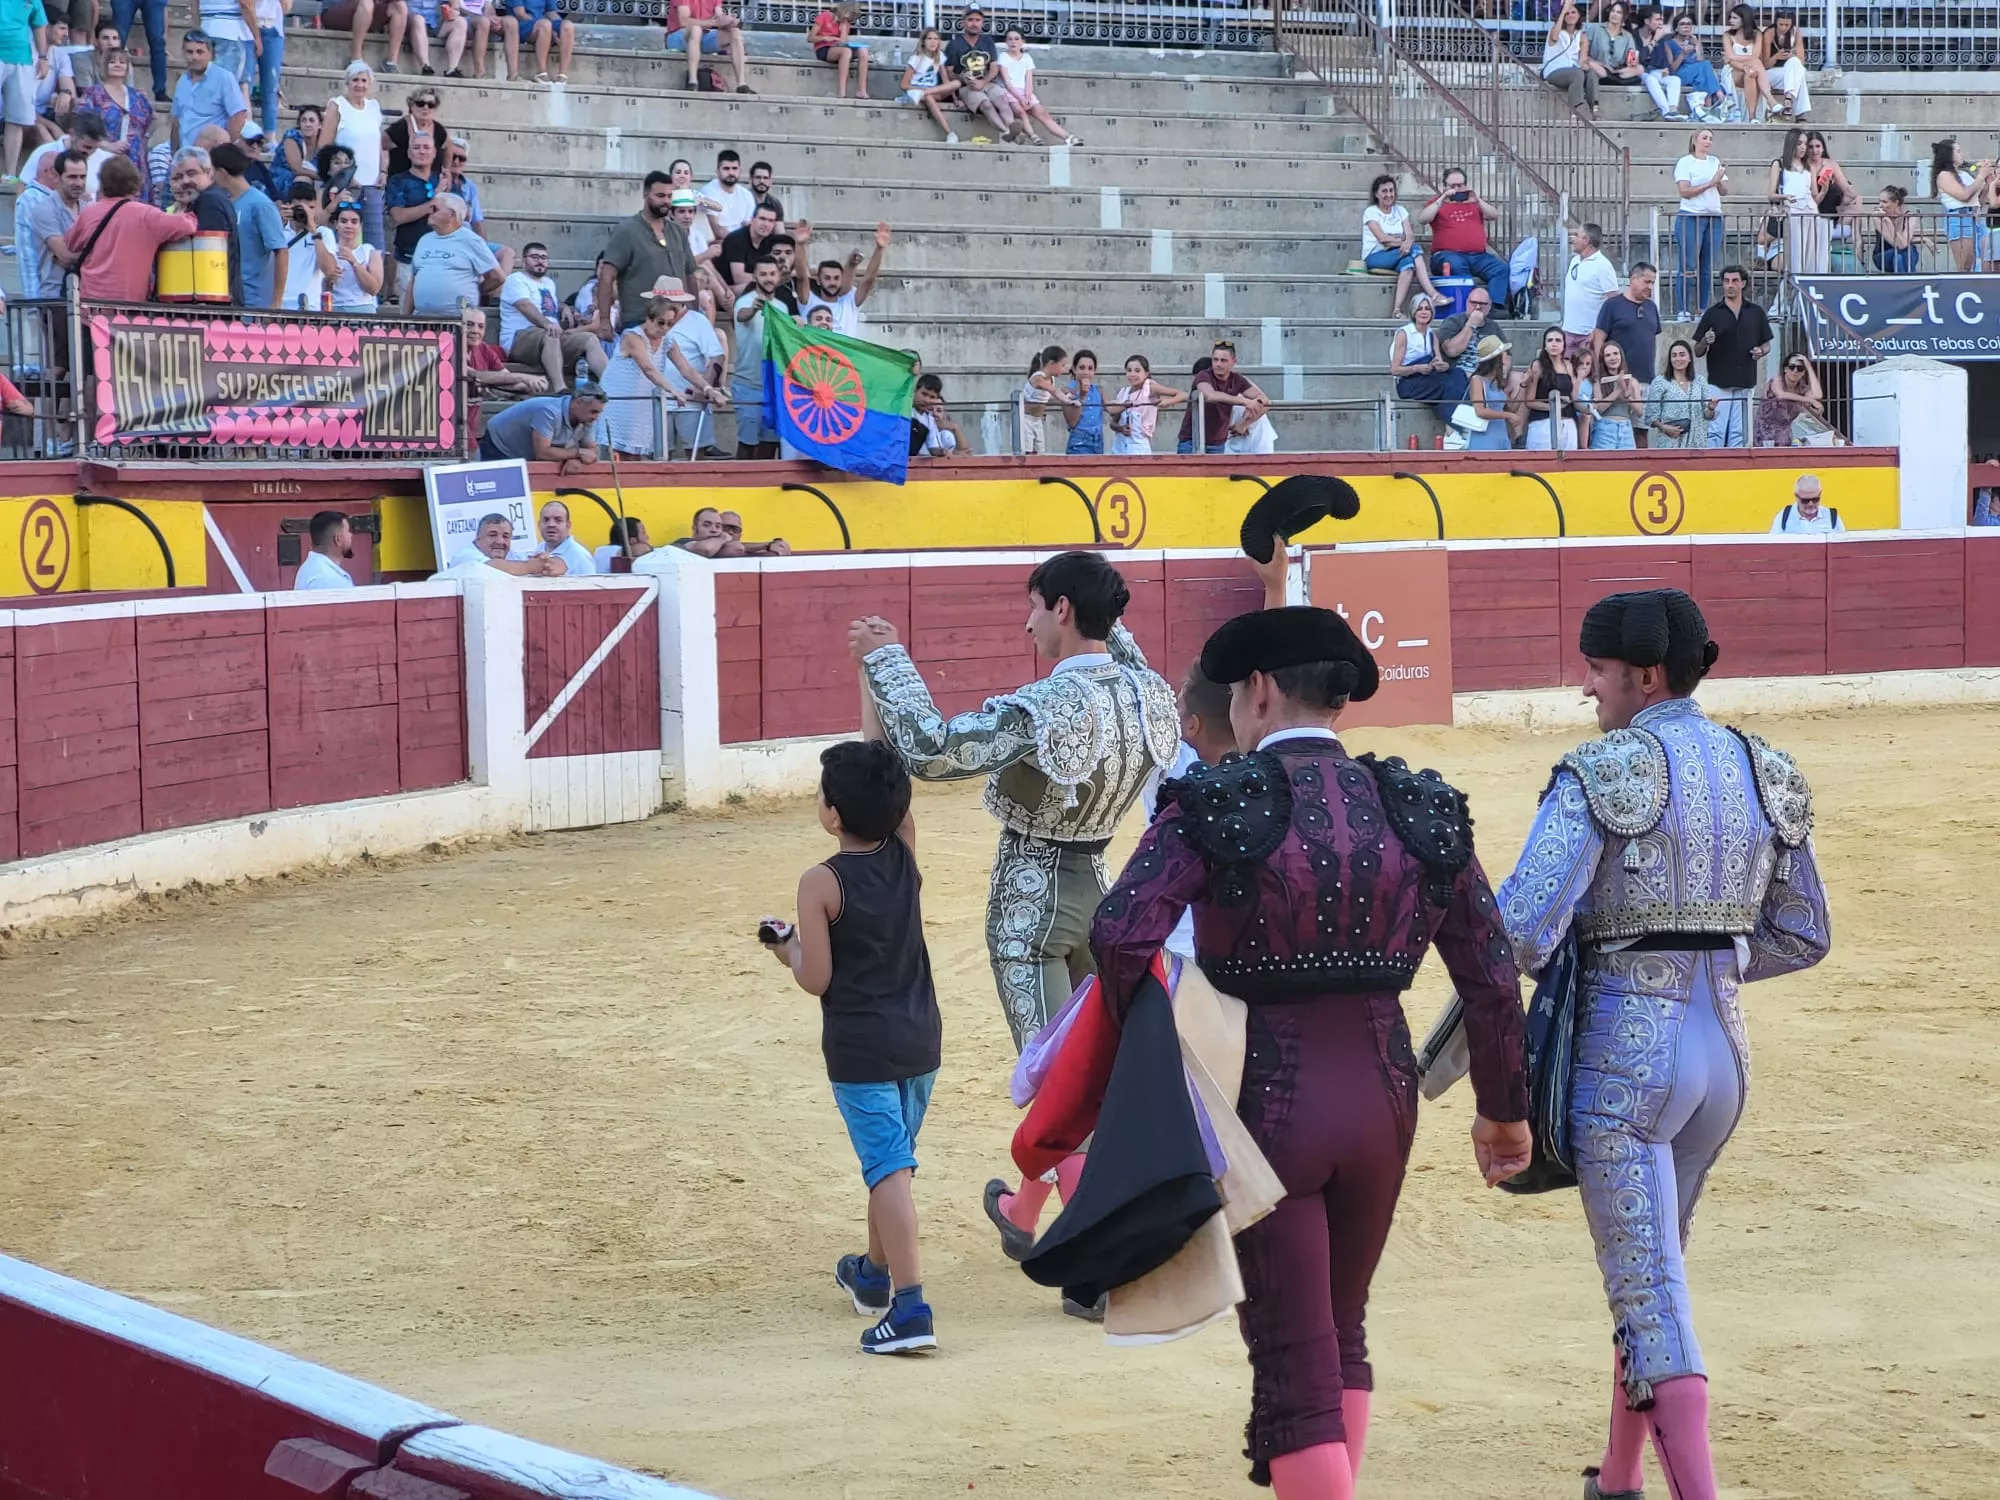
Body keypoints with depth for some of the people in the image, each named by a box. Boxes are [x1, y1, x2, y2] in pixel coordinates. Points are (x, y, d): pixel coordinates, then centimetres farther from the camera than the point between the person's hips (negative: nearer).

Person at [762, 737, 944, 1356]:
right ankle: (875, 1275, 39)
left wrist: (787, 948, 6)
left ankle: (909, 1306, -20)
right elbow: (884, 770, 9)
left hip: (860, 1048, -6)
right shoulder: (904, 853, -1)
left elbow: (816, 980, -14)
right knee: (892, 1159, 21)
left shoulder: (821, 884, -15)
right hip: (920, 1039, 6)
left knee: (889, 1168, -11)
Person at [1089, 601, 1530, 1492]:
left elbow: (1122, 932, -23)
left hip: (1265, 1103, -4)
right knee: (1343, 1331, 24)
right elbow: (1491, 978, 3)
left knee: (1296, 1366, 2)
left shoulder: (1215, 801, -9)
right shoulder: (1419, 811, 3)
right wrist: (1504, 1109, 15)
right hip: (1381, 1099, 4)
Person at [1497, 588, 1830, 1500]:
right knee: (1651, 1269, 24)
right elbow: (1804, 938, 13)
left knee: (1651, 1301, -4)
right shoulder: (1763, 774, 6)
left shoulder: (1602, 775, -13)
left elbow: (1520, 933, -21)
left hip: (1624, 1054, -7)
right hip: (1722, 1049, 7)